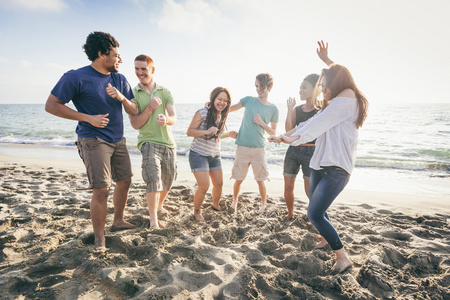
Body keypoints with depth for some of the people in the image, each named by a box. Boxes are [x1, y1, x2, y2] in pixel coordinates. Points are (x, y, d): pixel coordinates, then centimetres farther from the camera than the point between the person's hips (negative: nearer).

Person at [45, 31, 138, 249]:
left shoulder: (120, 79, 8)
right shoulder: (76, 77, -10)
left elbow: (133, 111, 8)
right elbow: (51, 105, -9)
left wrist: (122, 98, -14)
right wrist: (88, 118, -16)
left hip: (118, 140, 7)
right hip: (93, 141, -7)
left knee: (124, 181, 13)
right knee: (101, 190, -12)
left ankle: (118, 221, 35)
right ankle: (99, 239, 6)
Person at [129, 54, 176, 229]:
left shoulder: (165, 92, 3)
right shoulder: (133, 94, -1)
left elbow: (174, 119, -8)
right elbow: (135, 124, -7)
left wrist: (166, 119, -32)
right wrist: (150, 108, -20)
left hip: (168, 143, 3)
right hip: (148, 141, -3)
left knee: (168, 182, 14)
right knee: (153, 178, -23)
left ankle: (159, 206, 42)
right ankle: (153, 220, -13)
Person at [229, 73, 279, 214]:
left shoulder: (273, 109, 4)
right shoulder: (249, 100, 3)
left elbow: (273, 132, 8)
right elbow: (228, 109, 8)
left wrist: (262, 123, -9)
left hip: (259, 148, 0)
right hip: (242, 147, 0)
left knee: (260, 179, 6)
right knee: (238, 179, 7)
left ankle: (263, 203, 30)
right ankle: (234, 201, 32)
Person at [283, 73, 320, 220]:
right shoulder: (297, 110, 8)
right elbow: (288, 130, -2)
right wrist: (290, 109, -7)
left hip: (311, 152, -4)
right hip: (293, 150, 5)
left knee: (310, 190, 0)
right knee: (288, 187, 8)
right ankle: (290, 213, 31)